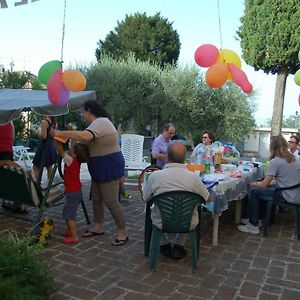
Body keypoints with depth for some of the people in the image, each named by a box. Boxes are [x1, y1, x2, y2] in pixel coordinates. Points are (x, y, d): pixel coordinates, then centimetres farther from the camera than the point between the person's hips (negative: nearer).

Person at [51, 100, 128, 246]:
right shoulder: (98, 122, 15)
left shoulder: (100, 122, -19)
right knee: (96, 198, 16)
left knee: (111, 201, -5)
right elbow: (89, 140, 15)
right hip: (100, 168, 11)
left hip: (109, 166, -11)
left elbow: (84, 136, -37)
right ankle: (98, 227, 31)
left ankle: (123, 233, 8)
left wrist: (61, 133, -29)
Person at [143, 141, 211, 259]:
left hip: (162, 223, 0)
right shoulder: (193, 177, -17)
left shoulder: (155, 175, -17)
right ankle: (178, 246, 29)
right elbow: (208, 199, 0)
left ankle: (165, 244, 33)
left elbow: (145, 198, 1)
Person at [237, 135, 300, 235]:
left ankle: (253, 226, 7)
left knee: (254, 192, 0)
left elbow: (264, 185, -12)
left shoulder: (275, 161, -15)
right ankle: (253, 219, 29)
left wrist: (252, 184, 5)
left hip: (287, 197, -9)